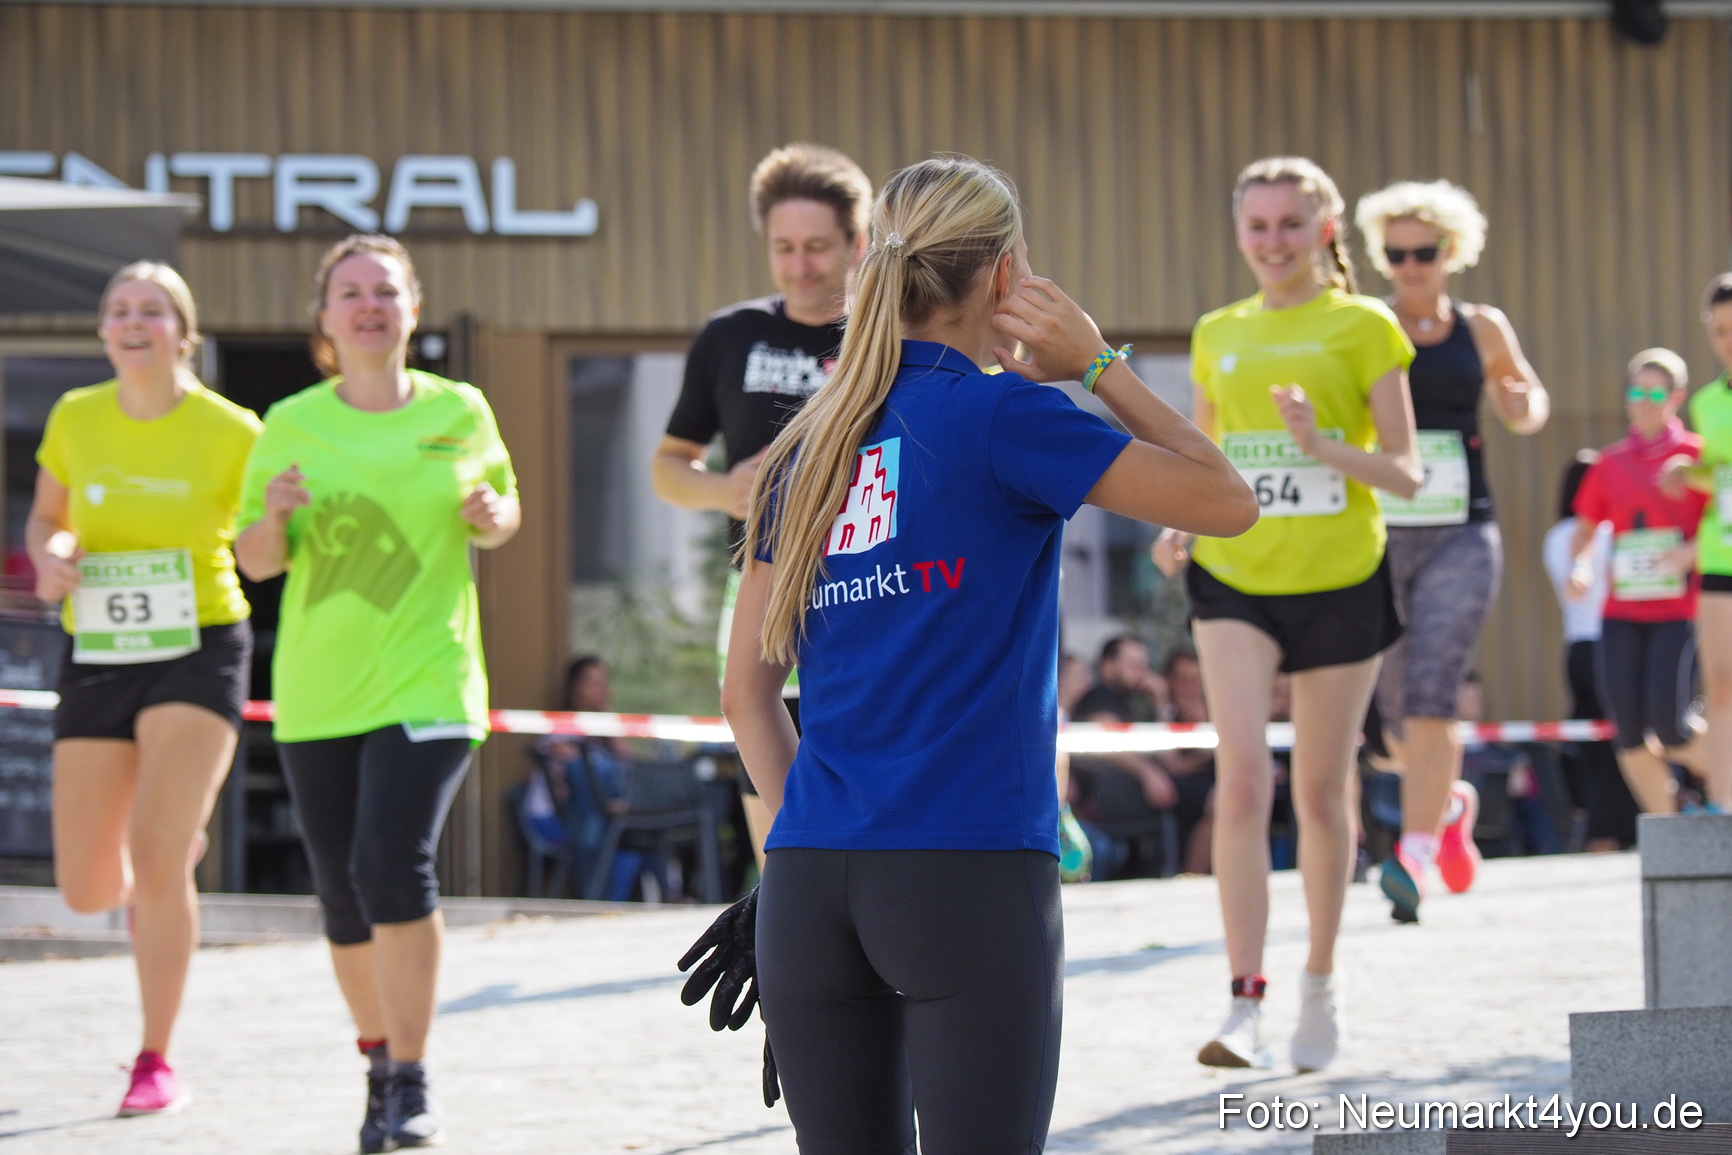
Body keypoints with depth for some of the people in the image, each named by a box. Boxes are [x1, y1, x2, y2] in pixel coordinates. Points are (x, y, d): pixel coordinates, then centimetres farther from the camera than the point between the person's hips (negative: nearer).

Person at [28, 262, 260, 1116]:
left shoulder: (232, 433, -6)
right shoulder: (75, 419, 3)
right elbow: (46, 518, 17)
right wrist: (50, 556, -6)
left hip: (199, 652, -4)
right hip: (97, 658, 4)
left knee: (155, 857, -19)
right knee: (86, 891, 4)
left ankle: (156, 1062, -4)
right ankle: (177, 849, 43)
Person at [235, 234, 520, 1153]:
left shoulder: (460, 413, 2)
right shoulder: (290, 426, 3)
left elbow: (501, 506, 18)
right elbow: (254, 561, 8)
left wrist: (494, 517, -5)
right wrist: (273, 518, -14)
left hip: (427, 684, -2)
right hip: (316, 693, 2)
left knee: (392, 863, -21)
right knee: (344, 898, 8)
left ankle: (413, 1080, -13)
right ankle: (381, 1063, 28)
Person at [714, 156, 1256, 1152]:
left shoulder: (810, 447, 13)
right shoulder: (1002, 416, -5)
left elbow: (748, 689, 15)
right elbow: (1227, 503, 0)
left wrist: (811, 835, 17)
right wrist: (1102, 366, 6)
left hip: (808, 883, 6)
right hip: (972, 877, -5)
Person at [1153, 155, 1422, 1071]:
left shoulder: (1362, 327, -1)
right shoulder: (1217, 335, 10)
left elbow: (1404, 473, -4)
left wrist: (1321, 444, -21)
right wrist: (1178, 530, 0)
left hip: (1340, 582, -2)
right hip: (1233, 581, 2)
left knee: (1321, 792, 8)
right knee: (1242, 781, -14)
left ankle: (1320, 980, 28)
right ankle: (1244, 1003, -17)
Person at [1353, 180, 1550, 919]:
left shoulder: (1481, 330, 7)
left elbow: (1524, 402, 22)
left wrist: (1526, 408, 0)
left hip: (1461, 535, -1)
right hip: (1379, 536, 1)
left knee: (1430, 691, -19)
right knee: (1396, 709, 9)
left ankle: (1413, 856, -20)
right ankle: (1450, 801, 39)